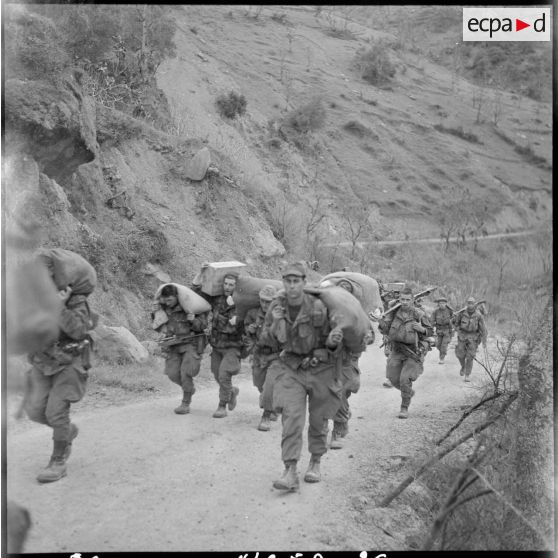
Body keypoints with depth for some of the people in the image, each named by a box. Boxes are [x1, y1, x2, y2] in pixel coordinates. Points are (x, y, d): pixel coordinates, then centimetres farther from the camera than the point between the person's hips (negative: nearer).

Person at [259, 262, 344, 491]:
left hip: (320, 368, -1)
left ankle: (315, 463, 33)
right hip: (292, 368, 2)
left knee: (318, 419, 11)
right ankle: (290, 473, -14)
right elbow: (266, 338, 4)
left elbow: (330, 343, -8)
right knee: (292, 416, -13)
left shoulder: (317, 308, -19)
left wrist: (333, 342, -31)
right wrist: (276, 324, -16)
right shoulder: (277, 306, -8)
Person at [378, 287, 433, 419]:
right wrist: (380, 320, -29)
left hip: (413, 352, -4)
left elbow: (430, 331, -4)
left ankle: (404, 408, 2)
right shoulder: (394, 312, -6)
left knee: (405, 379, -15)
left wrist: (421, 329, -26)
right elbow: (385, 329, -8)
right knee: (394, 380, 8)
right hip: (397, 351, 4)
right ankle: (409, 392, 41)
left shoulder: (419, 314, -15)